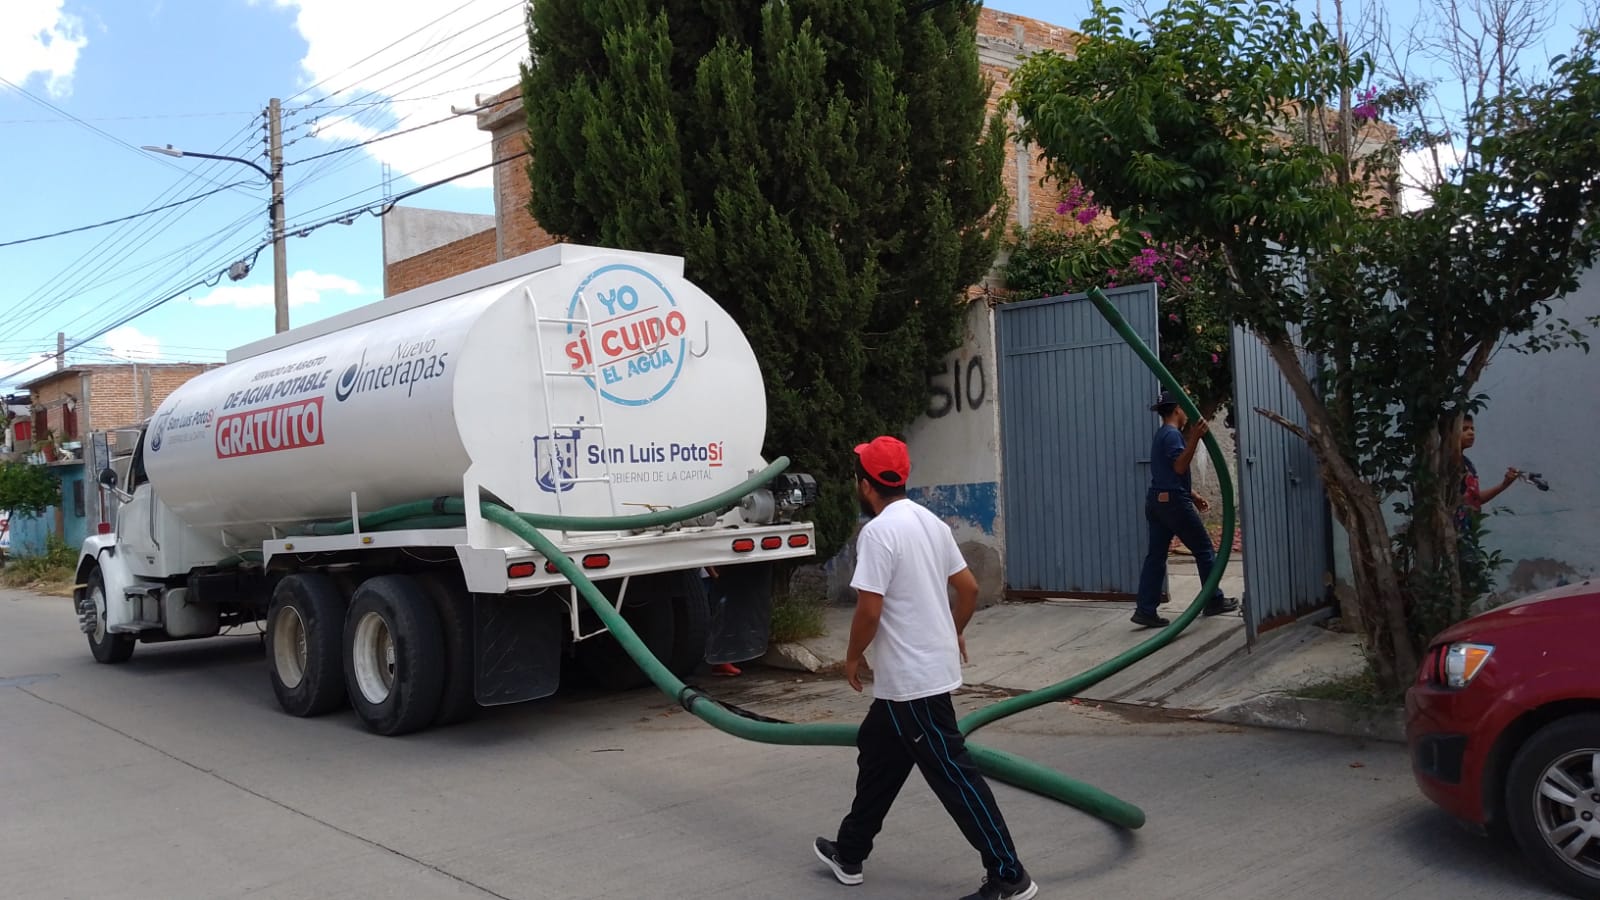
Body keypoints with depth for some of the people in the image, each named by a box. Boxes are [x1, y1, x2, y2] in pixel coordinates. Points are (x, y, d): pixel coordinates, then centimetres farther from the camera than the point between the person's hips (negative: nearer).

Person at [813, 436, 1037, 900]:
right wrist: (954, 634, 27)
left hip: (910, 678, -10)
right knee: (877, 756, 20)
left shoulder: (878, 531, -19)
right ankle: (849, 853, 32)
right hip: (931, 666, 10)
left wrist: (853, 658, -5)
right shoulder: (930, 521, 8)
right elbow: (969, 588, 12)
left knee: (952, 774, -3)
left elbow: (869, 609, -22)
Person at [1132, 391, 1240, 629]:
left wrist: (1193, 496, 26)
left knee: (1156, 555, 4)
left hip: (1156, 500, 9)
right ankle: (1214, 601, 16)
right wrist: (1194, 438, -32)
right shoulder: (1173, 434, -11)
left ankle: (1145, 610, -2)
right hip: (1173, 501, -9)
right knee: (1204, 549, 6)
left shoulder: (1162, 435, 20)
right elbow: (1180, 466, -24)